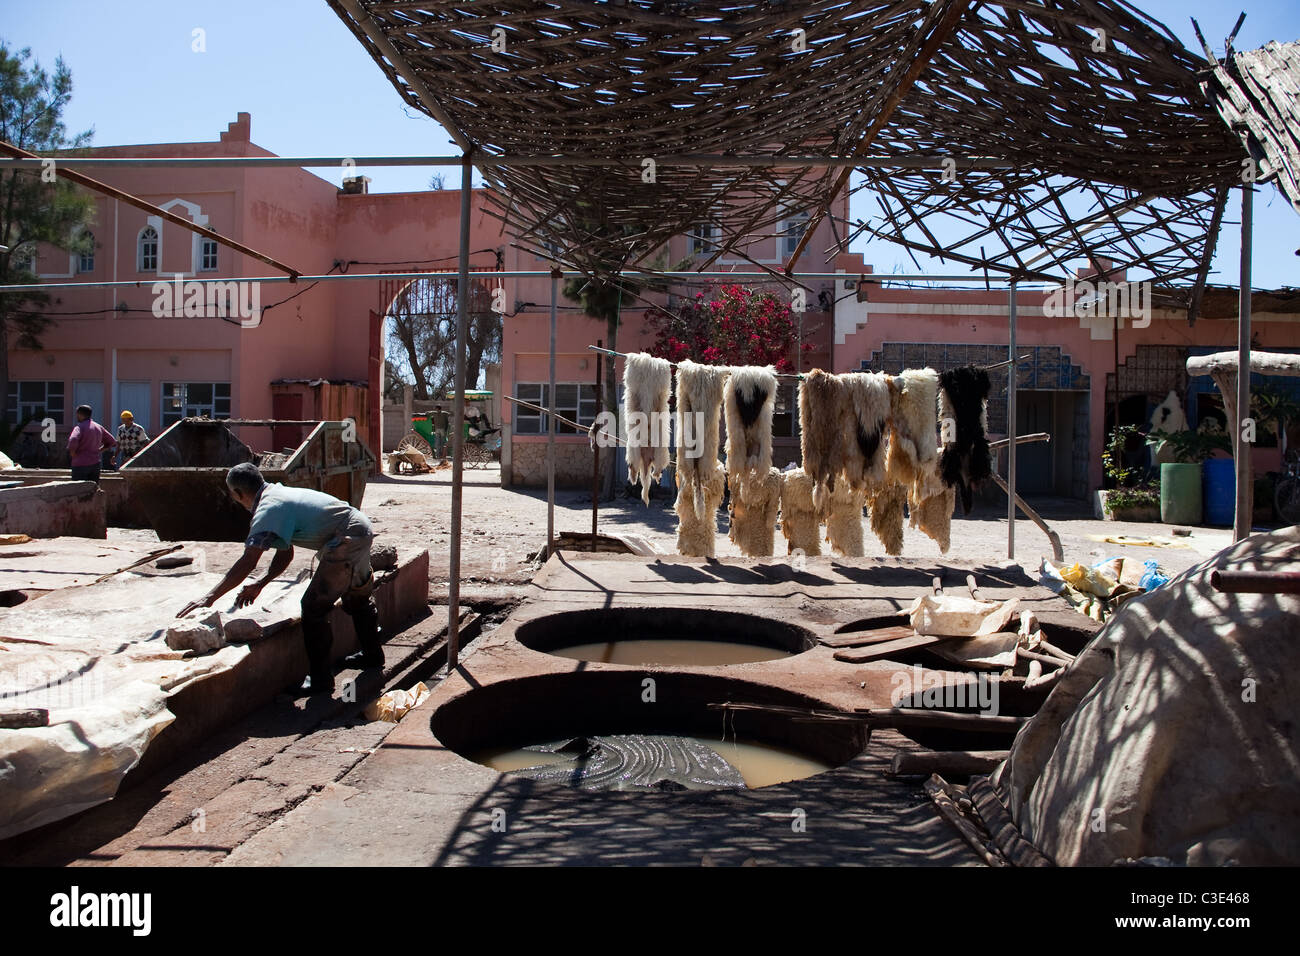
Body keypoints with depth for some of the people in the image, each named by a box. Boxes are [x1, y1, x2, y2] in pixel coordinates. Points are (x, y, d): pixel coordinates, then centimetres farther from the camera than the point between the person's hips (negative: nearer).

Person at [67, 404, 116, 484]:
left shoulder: (79, 427, -11)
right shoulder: (98, 427, 10)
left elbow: (73, 441, -31)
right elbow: (112, 442, 17)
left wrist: (72, 454, -15)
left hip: (81, 464, -6)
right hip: (95, 464, 6)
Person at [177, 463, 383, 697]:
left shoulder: (268, 509, -14)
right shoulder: (279, 494, 16)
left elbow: (247, 563, -21)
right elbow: (285, 554, 18)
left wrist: (210, 596, -20)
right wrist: (260, 584, 12)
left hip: (346, 542, -11)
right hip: (363, 529, 11)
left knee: (314, 607, -4)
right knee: (358, 597, 29)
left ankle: (320, 679, 3)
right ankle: (373, 654, 47)